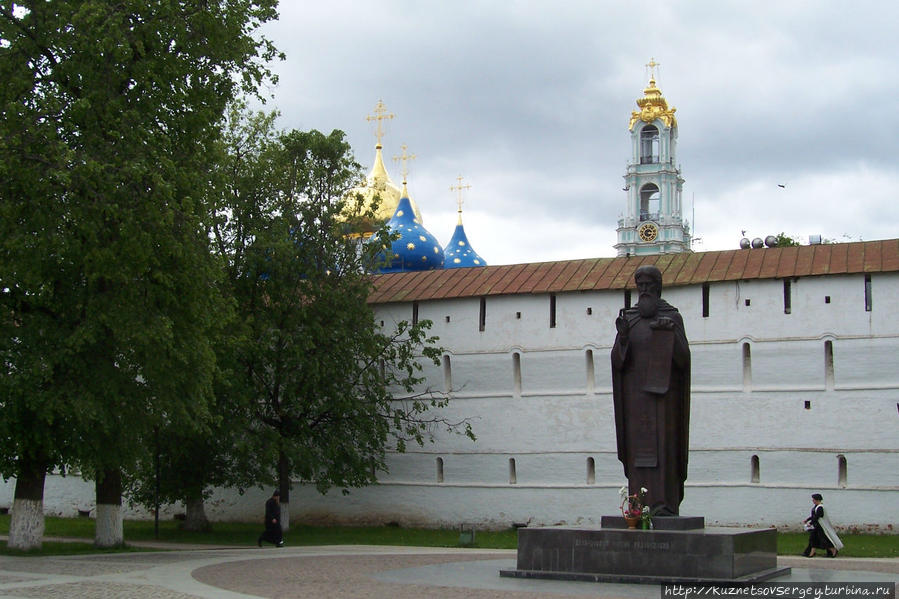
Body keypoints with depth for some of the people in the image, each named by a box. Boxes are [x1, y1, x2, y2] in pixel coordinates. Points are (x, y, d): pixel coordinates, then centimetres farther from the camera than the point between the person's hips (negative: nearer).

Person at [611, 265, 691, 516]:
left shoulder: (673, 317, 4)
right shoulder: (628, 319, 10)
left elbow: (683, 358, -5)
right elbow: (618, 361, 2)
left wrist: (672, 333, -22)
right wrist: (622, 335, -16)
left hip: (664, 391, -2)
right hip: (636, 392, 2)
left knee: (664, 444, -7)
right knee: (639, 445, -2)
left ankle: (666, 503, -7)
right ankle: (643, 503, -1)